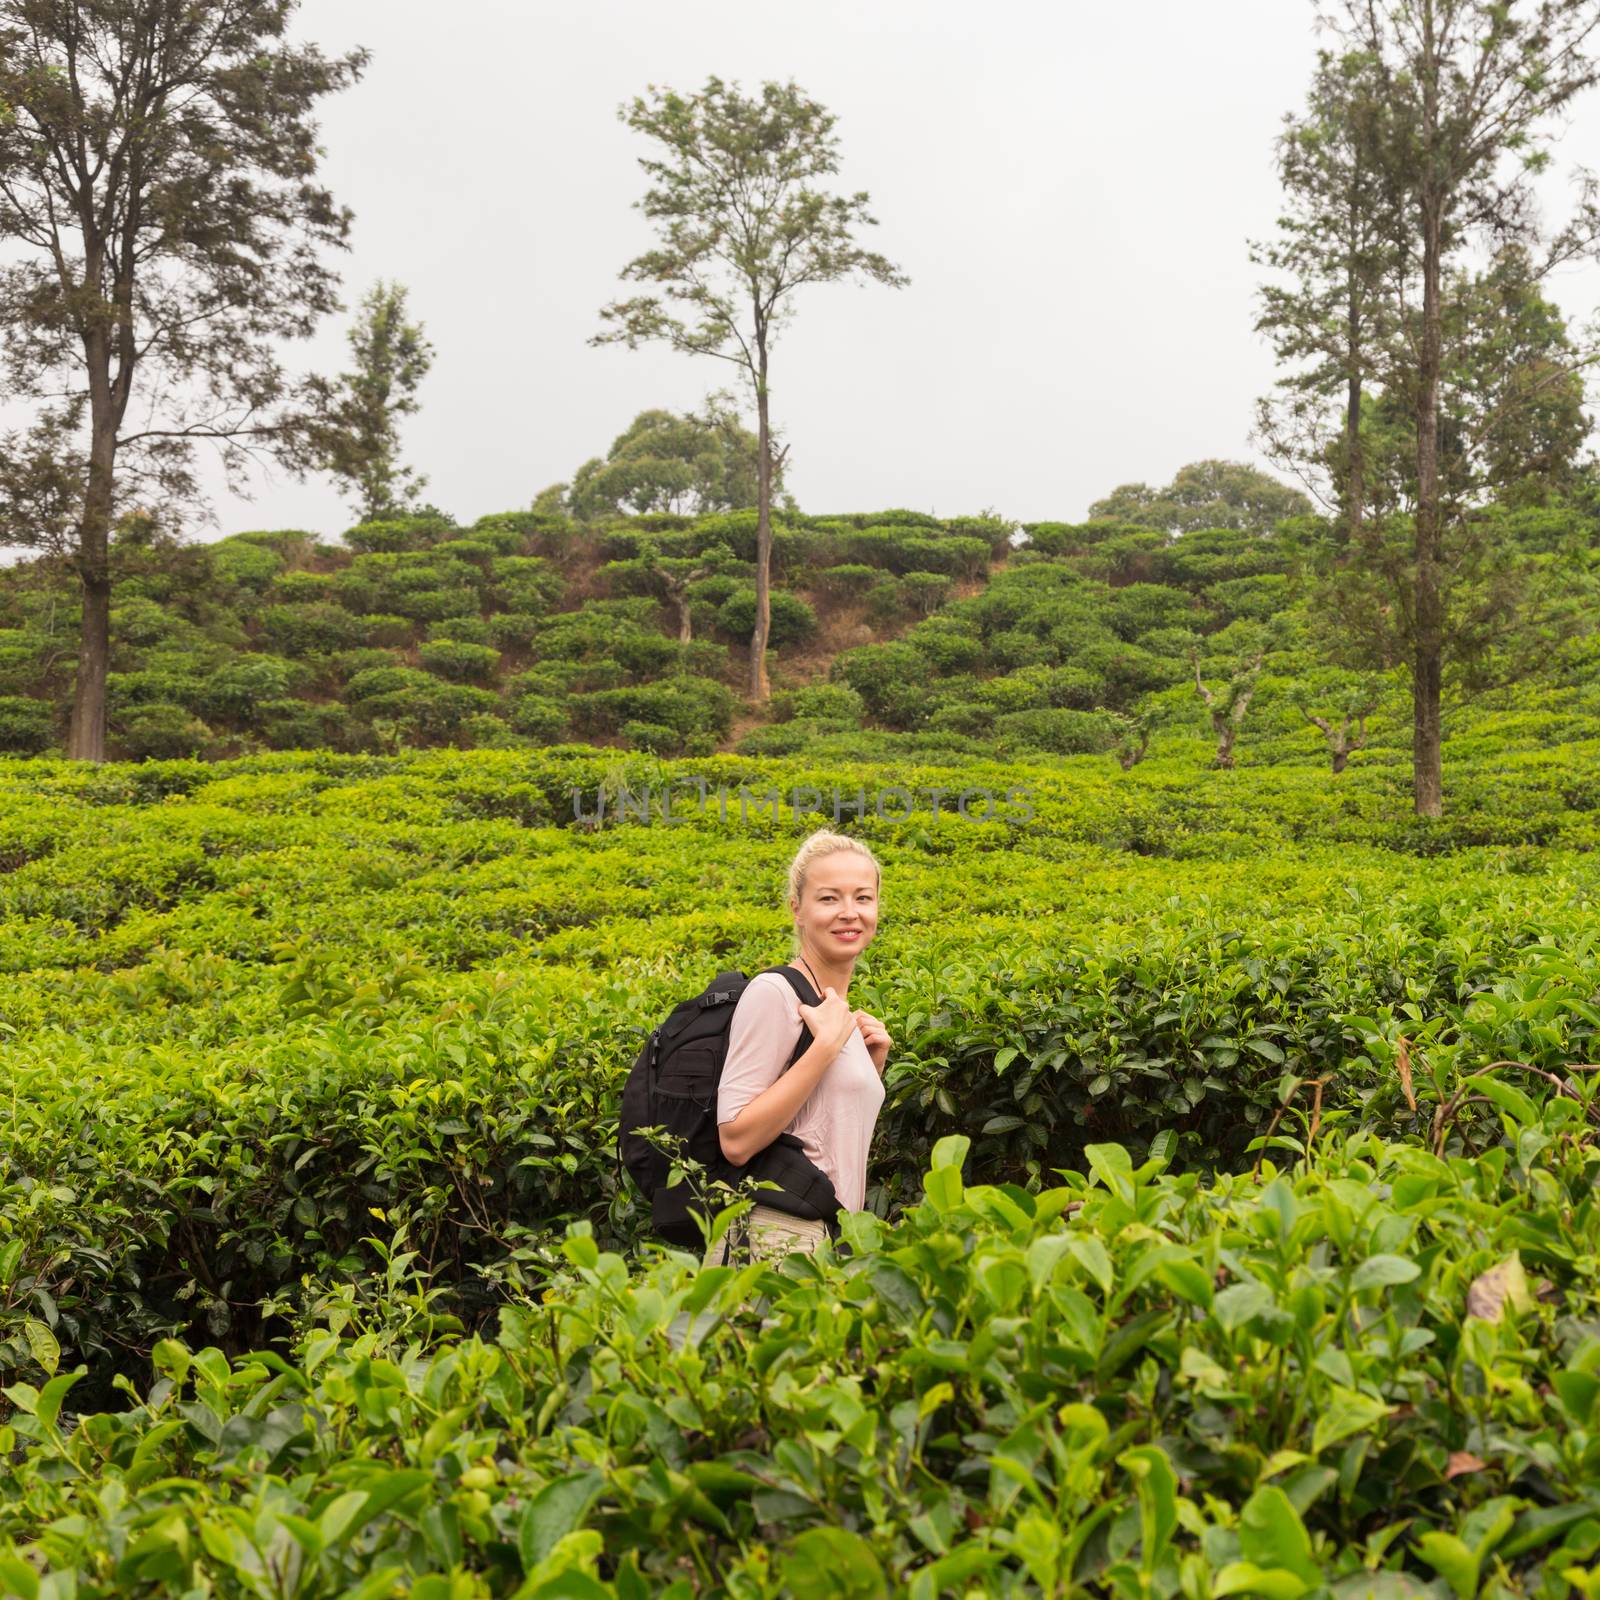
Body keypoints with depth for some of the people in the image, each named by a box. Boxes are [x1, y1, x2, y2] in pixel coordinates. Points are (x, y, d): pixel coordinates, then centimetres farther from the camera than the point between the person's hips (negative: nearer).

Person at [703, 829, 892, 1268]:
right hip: (774, 1243, -8)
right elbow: (736, 1142, -18)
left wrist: (873, 1067, 8)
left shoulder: (843, 1015, 14)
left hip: (831, 1239, 8)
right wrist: (826, 1046, -17)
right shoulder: (772, 993, -11)